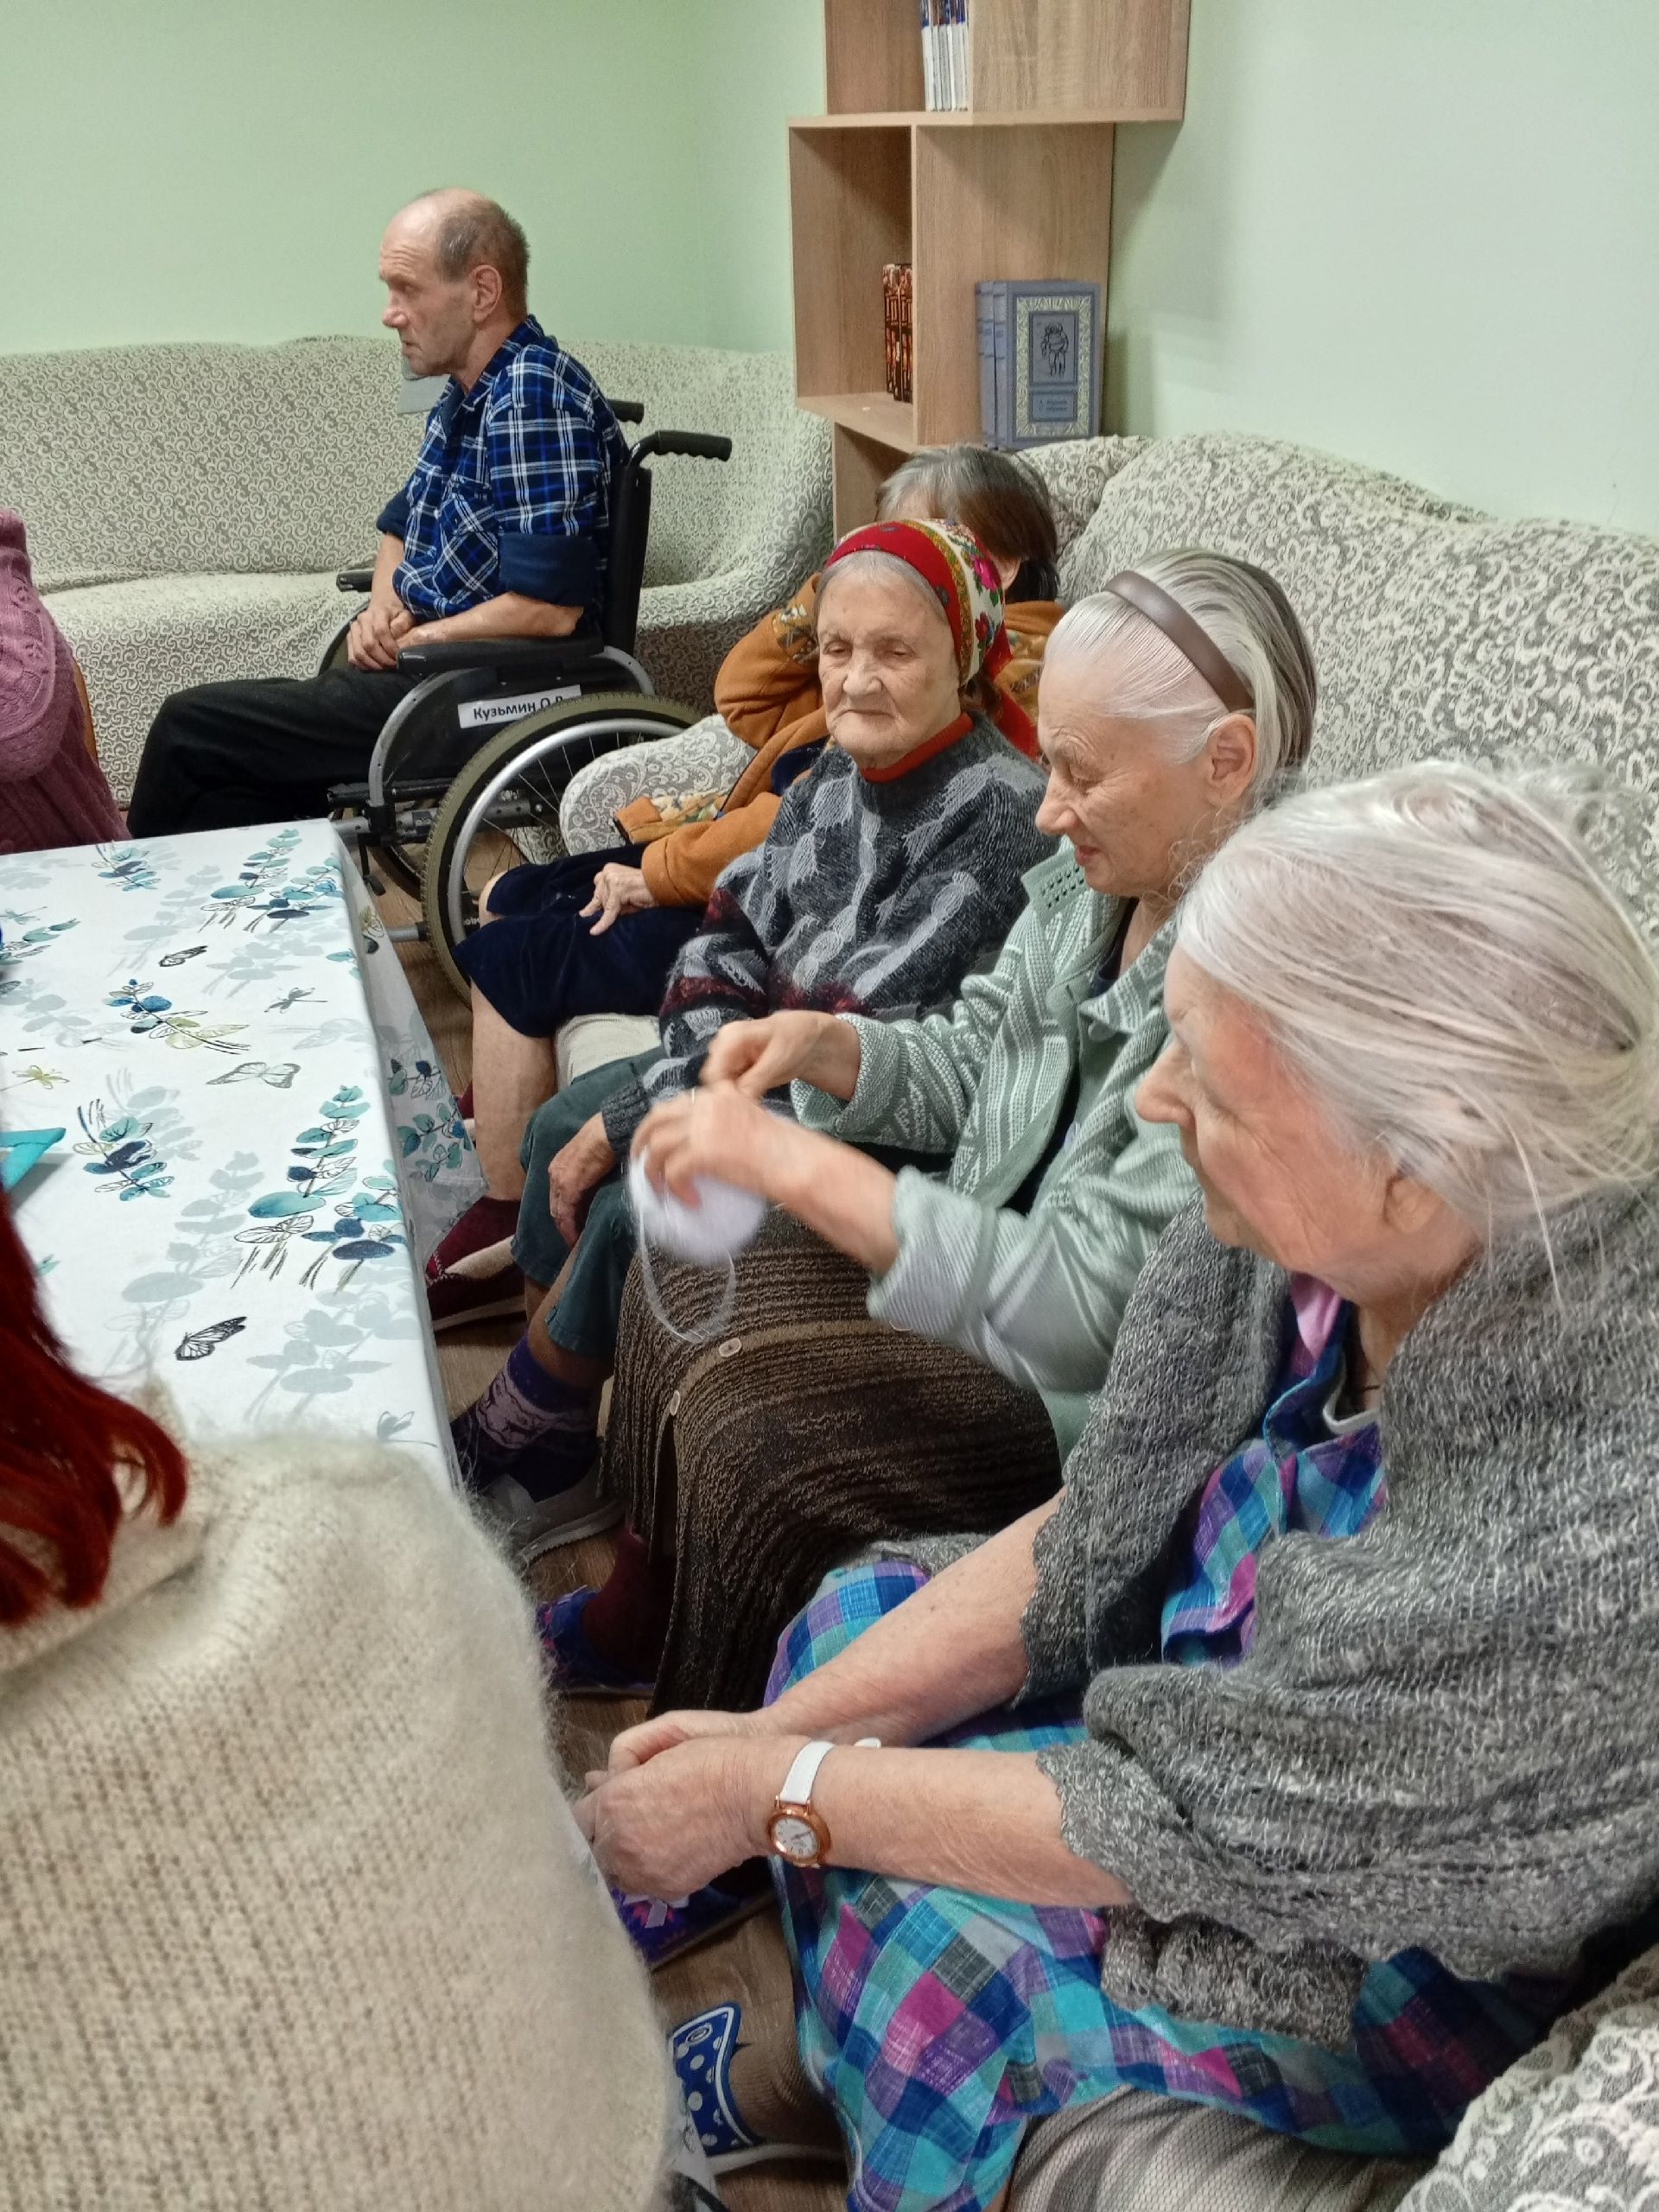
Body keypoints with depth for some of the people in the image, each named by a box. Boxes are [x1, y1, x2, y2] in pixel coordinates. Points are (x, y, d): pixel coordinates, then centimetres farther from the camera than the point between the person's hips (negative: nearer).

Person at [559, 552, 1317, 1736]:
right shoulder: (1102, 877, -3)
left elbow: (1092, 1306, -33)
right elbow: (975, 1064, 11)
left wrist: (796, 1163, -32)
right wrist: (827, 1047, -10)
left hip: (1097, 1397, -9)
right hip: (995, 1262, 9)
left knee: (758, 1451, -18)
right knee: (692, 1281, 11)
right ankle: (636, 1620, 32)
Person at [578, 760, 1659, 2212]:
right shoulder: (1306, 1231, -19)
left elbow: (1207, 1823, -29)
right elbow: (1085, 1551, -6)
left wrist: (773, 1792, -20)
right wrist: (778, 1732, -10)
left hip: (1393, 1970, -6)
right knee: (852, 1616, 8)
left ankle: (792, 2072, 20)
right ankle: (797, 2061, 25)